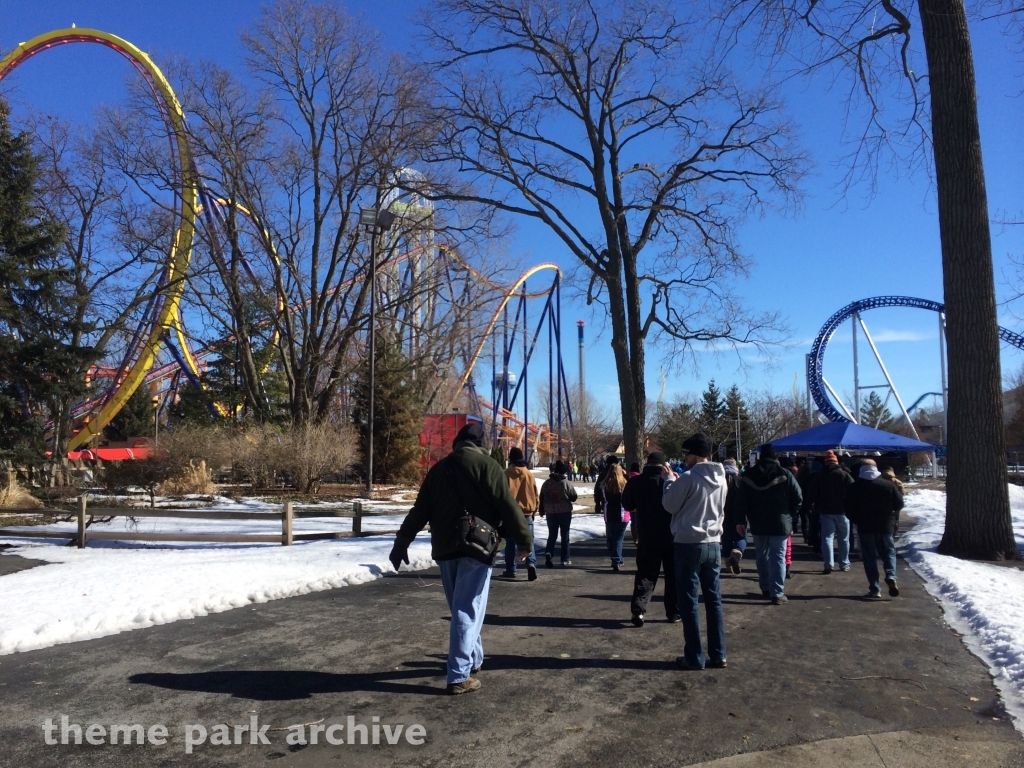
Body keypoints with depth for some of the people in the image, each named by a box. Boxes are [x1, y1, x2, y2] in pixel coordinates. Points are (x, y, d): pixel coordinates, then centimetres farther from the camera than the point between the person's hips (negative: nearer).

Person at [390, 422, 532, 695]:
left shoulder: (438, 469, 13)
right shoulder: (485, 464, -3)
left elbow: (420, 510, 15)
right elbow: (507, 505, -8)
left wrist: (401, 543, 20)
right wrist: (524, 539, -1)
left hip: (444, 549, 5)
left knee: (461, 608, 18)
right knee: (468, 610, -4)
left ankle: (473, 659, 31)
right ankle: (460, 675, -5)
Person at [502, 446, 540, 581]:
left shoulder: (506, 474, -7)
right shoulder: (529, 474, 1)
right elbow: (535, 496, 6)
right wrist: (533, 510, 19)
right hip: (527, 514, 2)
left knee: (510, 543, 9)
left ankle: (510, 570, 12)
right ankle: (531, 564, -17)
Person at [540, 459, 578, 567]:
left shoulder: (547, 483, -2)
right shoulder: (567, 483, -10)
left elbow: (542, 498, 4)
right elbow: (574, 497, -2)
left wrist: (542, 511, 16)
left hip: (550, 513, 2)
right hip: (565, 512, -2)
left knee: (552, 535, 10)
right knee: (565, 535, 10)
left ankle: (548, 553, -14)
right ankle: (565, 559, 12)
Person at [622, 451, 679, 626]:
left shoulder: (635, 481, -6)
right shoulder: (671, 479, -10)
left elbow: (627, 505, 7)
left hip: (647, 536, 1)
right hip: (671, 535, -1)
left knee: (646, 573, 7)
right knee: (673, 574, 12)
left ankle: (638, 608, -8)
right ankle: (674, 612, 17)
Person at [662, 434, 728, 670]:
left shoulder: (688, 478, -15)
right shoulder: (721, 479, 6)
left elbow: (670, 504, -6)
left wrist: (670, 481, 8)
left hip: (689, 545, -6)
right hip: (713, 544, 6)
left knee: (689, 602, 3)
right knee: (714, 600, 12)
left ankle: (694, 657, 8)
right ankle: (718, 655, 17)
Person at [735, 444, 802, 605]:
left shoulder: (748, 476, 0)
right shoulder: (785, 475, -7)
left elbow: (741, 502, -1)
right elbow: (798, 499, -5)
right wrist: (789, 514, 10)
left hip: (758, 524, 3)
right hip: (780, 523, -3)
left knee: (762, 556, 17)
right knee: (778, 558, 0)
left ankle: (766, 588, 27)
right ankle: (777, 593, -4)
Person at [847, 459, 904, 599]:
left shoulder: (856, 487, -5)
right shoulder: (888, 484, -2)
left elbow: (850, 509, -5)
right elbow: (899, 503, 0)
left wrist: (856, 520, 13)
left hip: (865, 527, -1)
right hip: (885, 526, 1)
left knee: (870, 557, 4)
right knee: (889, 552, 15)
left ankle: (875, 589, 1)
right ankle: (891, 576, -11)